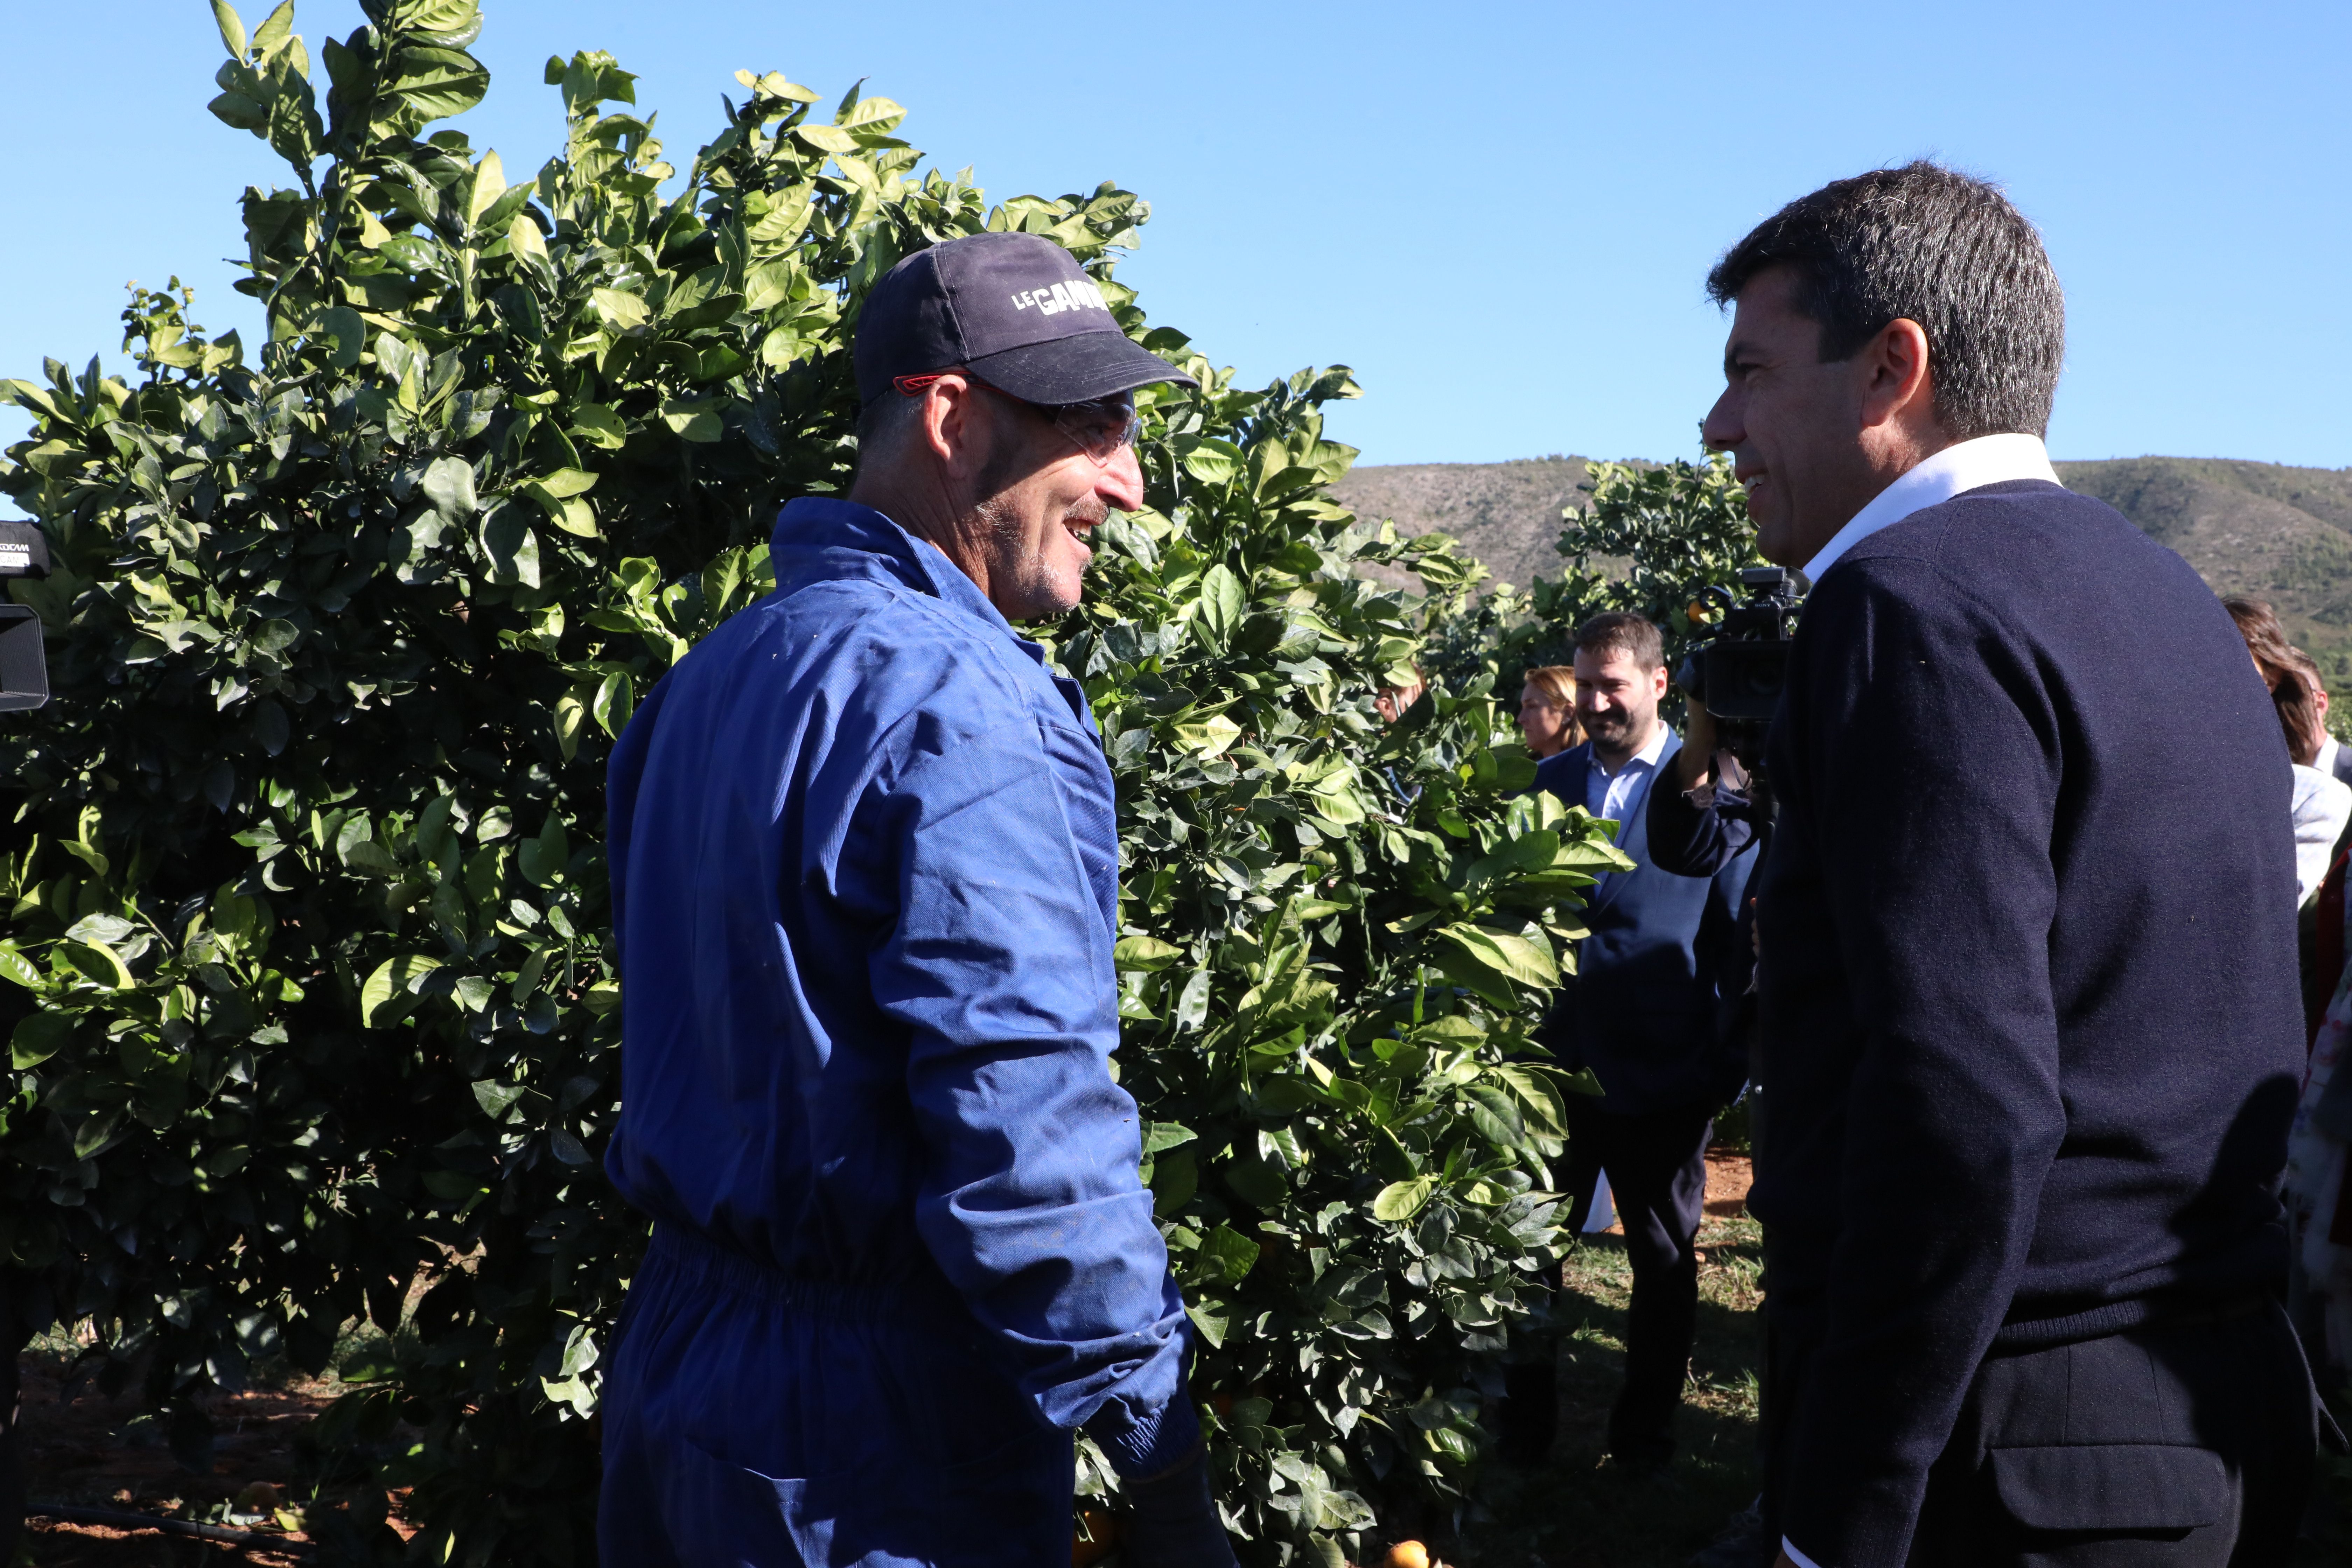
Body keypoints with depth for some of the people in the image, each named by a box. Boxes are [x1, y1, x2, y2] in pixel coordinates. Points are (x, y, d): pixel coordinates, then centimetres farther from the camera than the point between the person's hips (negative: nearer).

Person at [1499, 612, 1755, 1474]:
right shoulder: (1548, 782, 7)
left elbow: (1746, 933, -2)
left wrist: (1733, 1061, -6)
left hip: (1664, 1076, -3)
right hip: (1557, 1068, 3)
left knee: (1664, 1260, 11)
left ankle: (1645, 1431, 27)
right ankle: (1522, 1426, 24)